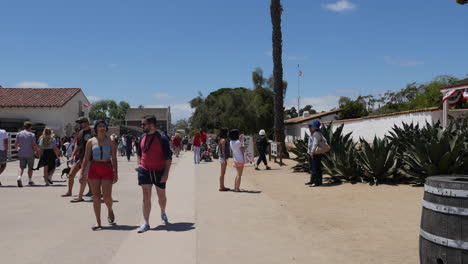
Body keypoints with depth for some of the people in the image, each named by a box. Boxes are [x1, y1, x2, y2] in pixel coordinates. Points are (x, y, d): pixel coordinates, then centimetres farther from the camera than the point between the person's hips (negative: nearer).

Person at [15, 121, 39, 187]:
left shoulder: (19, 134, 3)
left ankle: (19, 177, -19)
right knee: (30, 167, 11)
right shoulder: (32, 134, -7)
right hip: (30, 154, -2)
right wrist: (37, 151, 1)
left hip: (21, 154, 2)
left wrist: (18, 148, 24)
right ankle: (30, 180, 16)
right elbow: (34, 145, -13)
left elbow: (16, 144, 3)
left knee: (21, 167, 5)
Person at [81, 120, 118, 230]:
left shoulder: (111, 142, 2)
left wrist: (115, 173, -5)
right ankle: (98, 222, 9)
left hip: (107, 168, -1)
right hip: (94, 169, 1)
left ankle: (110, 210, 29)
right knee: (96, 196, 2)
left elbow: (114, 159, 0)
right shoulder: (91, 142, 5)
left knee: (106, 196, -6)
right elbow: (86, 158, 6)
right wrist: (82, 173, 2)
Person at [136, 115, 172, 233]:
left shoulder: (162, 139, -12)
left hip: (159, 172, -3)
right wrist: (139, 165, 6)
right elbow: (139, 153, 20)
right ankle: (146, 223, 1)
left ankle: (163, 213, 43)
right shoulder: (142, 138, 4)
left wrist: (166, 173, -15)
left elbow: (168, 158, -10)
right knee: (146, 197, -3)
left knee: (161, 196, 14)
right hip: (144, 171, 3)